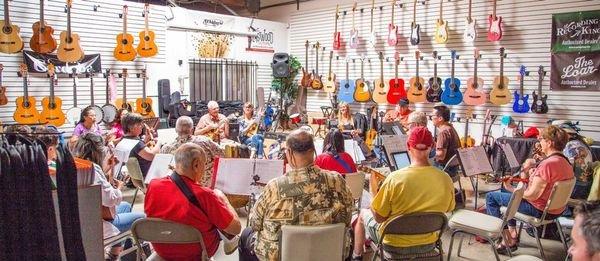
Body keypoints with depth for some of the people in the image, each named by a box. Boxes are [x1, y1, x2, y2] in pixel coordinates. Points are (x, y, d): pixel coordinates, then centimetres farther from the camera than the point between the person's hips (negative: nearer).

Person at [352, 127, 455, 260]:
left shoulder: (395, 178, -28)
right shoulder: (446, 180, -17)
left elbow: (379, 217, -17)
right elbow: (446, 210, 1)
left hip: (395, 245, -3)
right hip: (429, 244, 4)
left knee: (363, 214, 25)